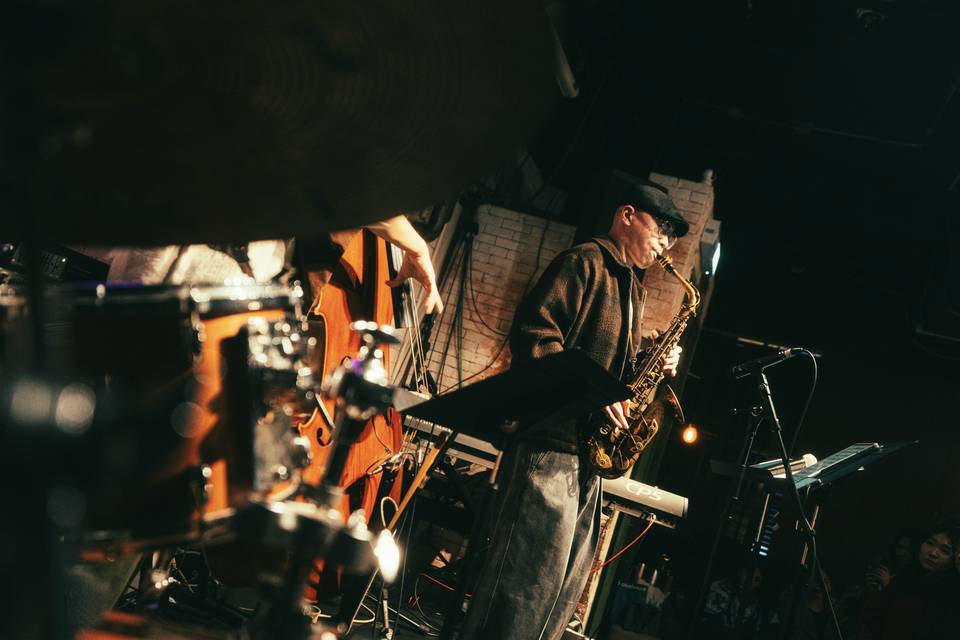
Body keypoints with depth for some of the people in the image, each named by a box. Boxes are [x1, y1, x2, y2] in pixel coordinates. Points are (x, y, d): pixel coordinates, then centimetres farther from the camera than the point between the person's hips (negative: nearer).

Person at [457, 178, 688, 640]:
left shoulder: (631, 286, 24)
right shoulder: (584, 263, -4)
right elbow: (533, 331, -17)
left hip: (591, 448, 10)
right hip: (550, 439, -10)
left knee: (567, 581, 11)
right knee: (531, 575, -10)